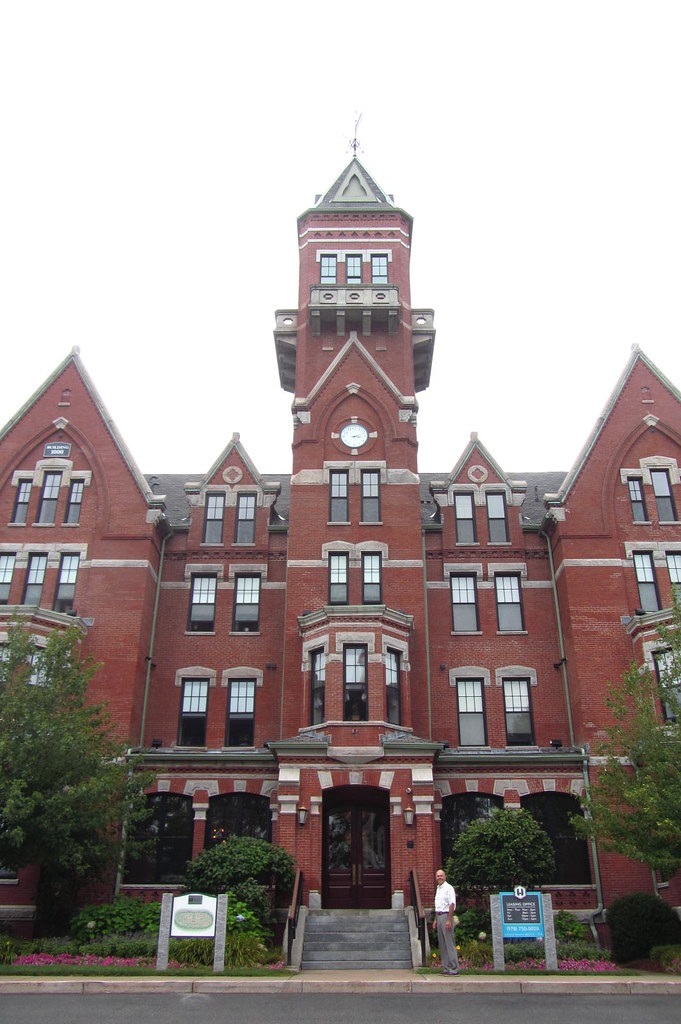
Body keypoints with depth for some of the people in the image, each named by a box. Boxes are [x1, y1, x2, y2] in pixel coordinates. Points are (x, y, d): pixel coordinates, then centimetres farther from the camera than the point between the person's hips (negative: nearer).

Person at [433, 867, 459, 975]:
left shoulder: (448, 888, -10)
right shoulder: (438, 888, 17)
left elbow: (452, 904, -16)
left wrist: (449, 920, -21)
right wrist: (436, 919, 19)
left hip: (446, 915, -9)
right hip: (439, 916, 9)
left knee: (450, 943, -8)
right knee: (442, 944, 10)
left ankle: (454, 968, -5)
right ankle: (446, 968, 16)